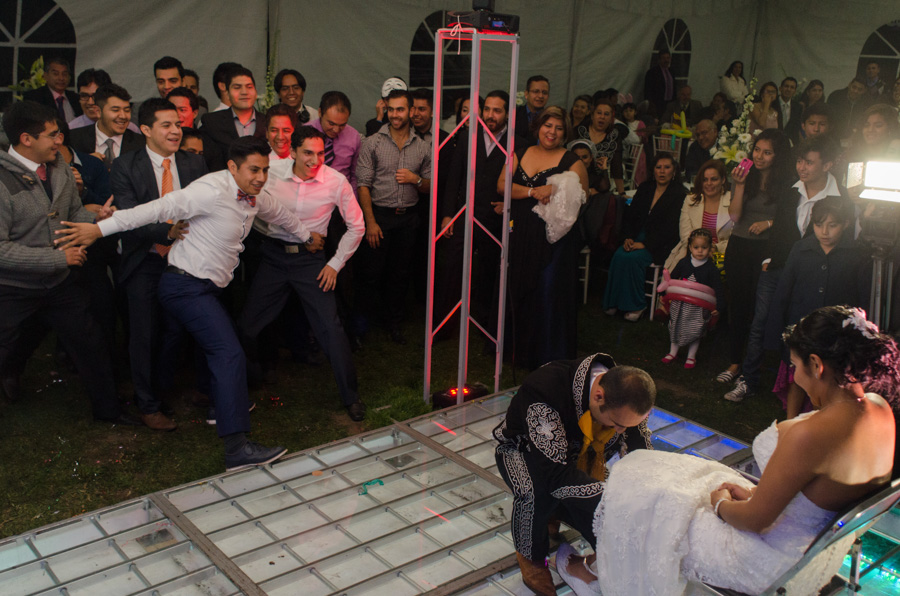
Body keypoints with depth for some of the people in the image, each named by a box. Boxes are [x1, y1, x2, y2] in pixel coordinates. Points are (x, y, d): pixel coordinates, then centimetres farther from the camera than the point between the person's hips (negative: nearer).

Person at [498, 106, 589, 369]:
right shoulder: (519, 154, 12)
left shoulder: (572, 162, 1)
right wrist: (533, 192, -13)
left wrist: (553, 192, -16)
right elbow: (502, 185, -1)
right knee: (519, 291, 9)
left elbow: (581, 198, -4)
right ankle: (521, 350, 24)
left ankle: (550, 358, 8)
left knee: (549, 292, -4)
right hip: (520, 236, 4)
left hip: (553, 237, -4)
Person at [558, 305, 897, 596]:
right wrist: (757, 492, 4)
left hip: (774, 566, -8)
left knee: (637, 501, 7)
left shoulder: (810, 435, -36)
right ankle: (601, 563, 36)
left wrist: (721, 504, -4)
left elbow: (755, 519, -24)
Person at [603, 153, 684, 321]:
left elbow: (669, 227, -13)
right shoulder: (644, 188, 13)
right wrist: (628, 237, -6)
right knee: (619, 256, -25)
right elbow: (629, 215, 12)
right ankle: (613, 301, -15)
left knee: (632, 258, -30)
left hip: (659, 244, -5)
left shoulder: (678, 194, -4)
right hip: (638, 237, 5)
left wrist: (645, 244, -19)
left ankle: (636, 305, -16)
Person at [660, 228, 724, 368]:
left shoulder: (711, 269, -10)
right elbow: (672, 279, 10)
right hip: (680, 303, 3)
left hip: (699, 307, -3)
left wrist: (718, 306, -14)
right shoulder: (684, 263, -3)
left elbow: (718, 289, -7)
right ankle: (673, 352, 31)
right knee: (675, 328, 12)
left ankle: (691, 356, 24)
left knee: (695, 331, 4)